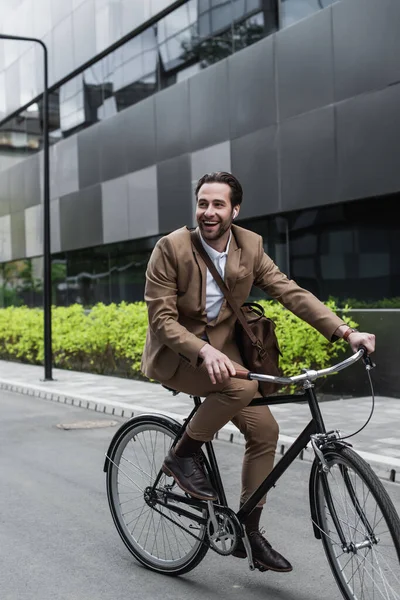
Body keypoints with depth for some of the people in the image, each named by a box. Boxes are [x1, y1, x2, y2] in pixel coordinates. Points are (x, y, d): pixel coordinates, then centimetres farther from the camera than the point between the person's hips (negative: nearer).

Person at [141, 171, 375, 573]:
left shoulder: (250, 246, -3)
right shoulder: (171, 247, -16)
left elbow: (290, 292, -9)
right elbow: (161, 318, -18)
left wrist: (345, 332, -21)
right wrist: (204, 352, -35)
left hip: (220, 349, 5)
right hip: (174, 352, -5)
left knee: (264, 430, -6)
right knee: (242, 386, -32)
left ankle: (248, 532, 10)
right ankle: (182, 455, -9)